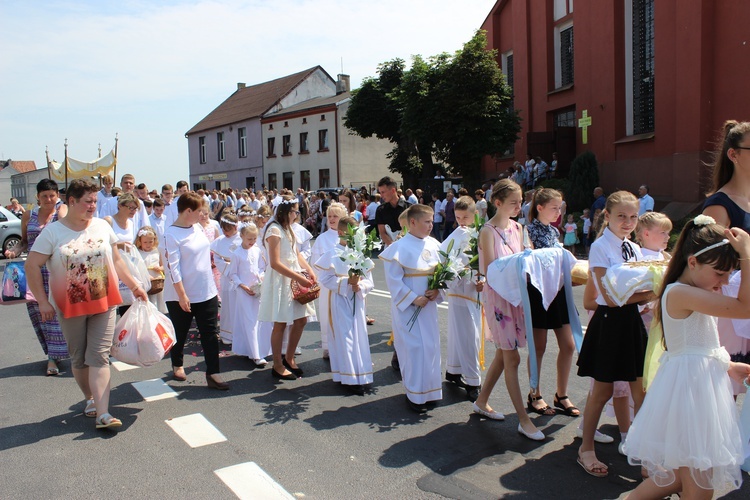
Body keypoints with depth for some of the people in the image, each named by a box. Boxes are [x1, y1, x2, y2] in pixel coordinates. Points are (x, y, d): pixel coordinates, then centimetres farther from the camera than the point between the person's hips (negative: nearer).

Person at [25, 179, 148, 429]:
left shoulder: (102, 226, 3)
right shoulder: (52, 232, -5)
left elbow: (116, 260, 12)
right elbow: (32, 266, -5)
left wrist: (135, 286, 12)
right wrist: (43, 302, -9)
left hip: (103, 303, 1)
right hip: (70, 306, -1)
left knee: (99, 357, -4)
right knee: (78, 358, 12)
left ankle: (103, 414, -8)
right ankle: (90, 399, 33)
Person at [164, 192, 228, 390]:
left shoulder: (198, 228, 5)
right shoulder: (171, 234, -15)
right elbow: (173, 267, -18)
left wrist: (214, 287, 17)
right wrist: (182, 295, -21)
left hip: (207, 292, 6)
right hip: (181, 295, -6)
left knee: (210, 334, 2)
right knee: (180, 334, 13)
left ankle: (212, 373, 6)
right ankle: (177, 365, 35)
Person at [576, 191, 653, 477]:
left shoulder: (635, 249, 9)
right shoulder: (600, 247, -12)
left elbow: (642, 290, 9)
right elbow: (611, 297, -18)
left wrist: (653, 293, -11)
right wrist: (649, 294, -18)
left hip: (632, 322, 6)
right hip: (610, 322, -6)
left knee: (641, 390, 10)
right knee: (602, 391, 5)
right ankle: (586, 449, 22)